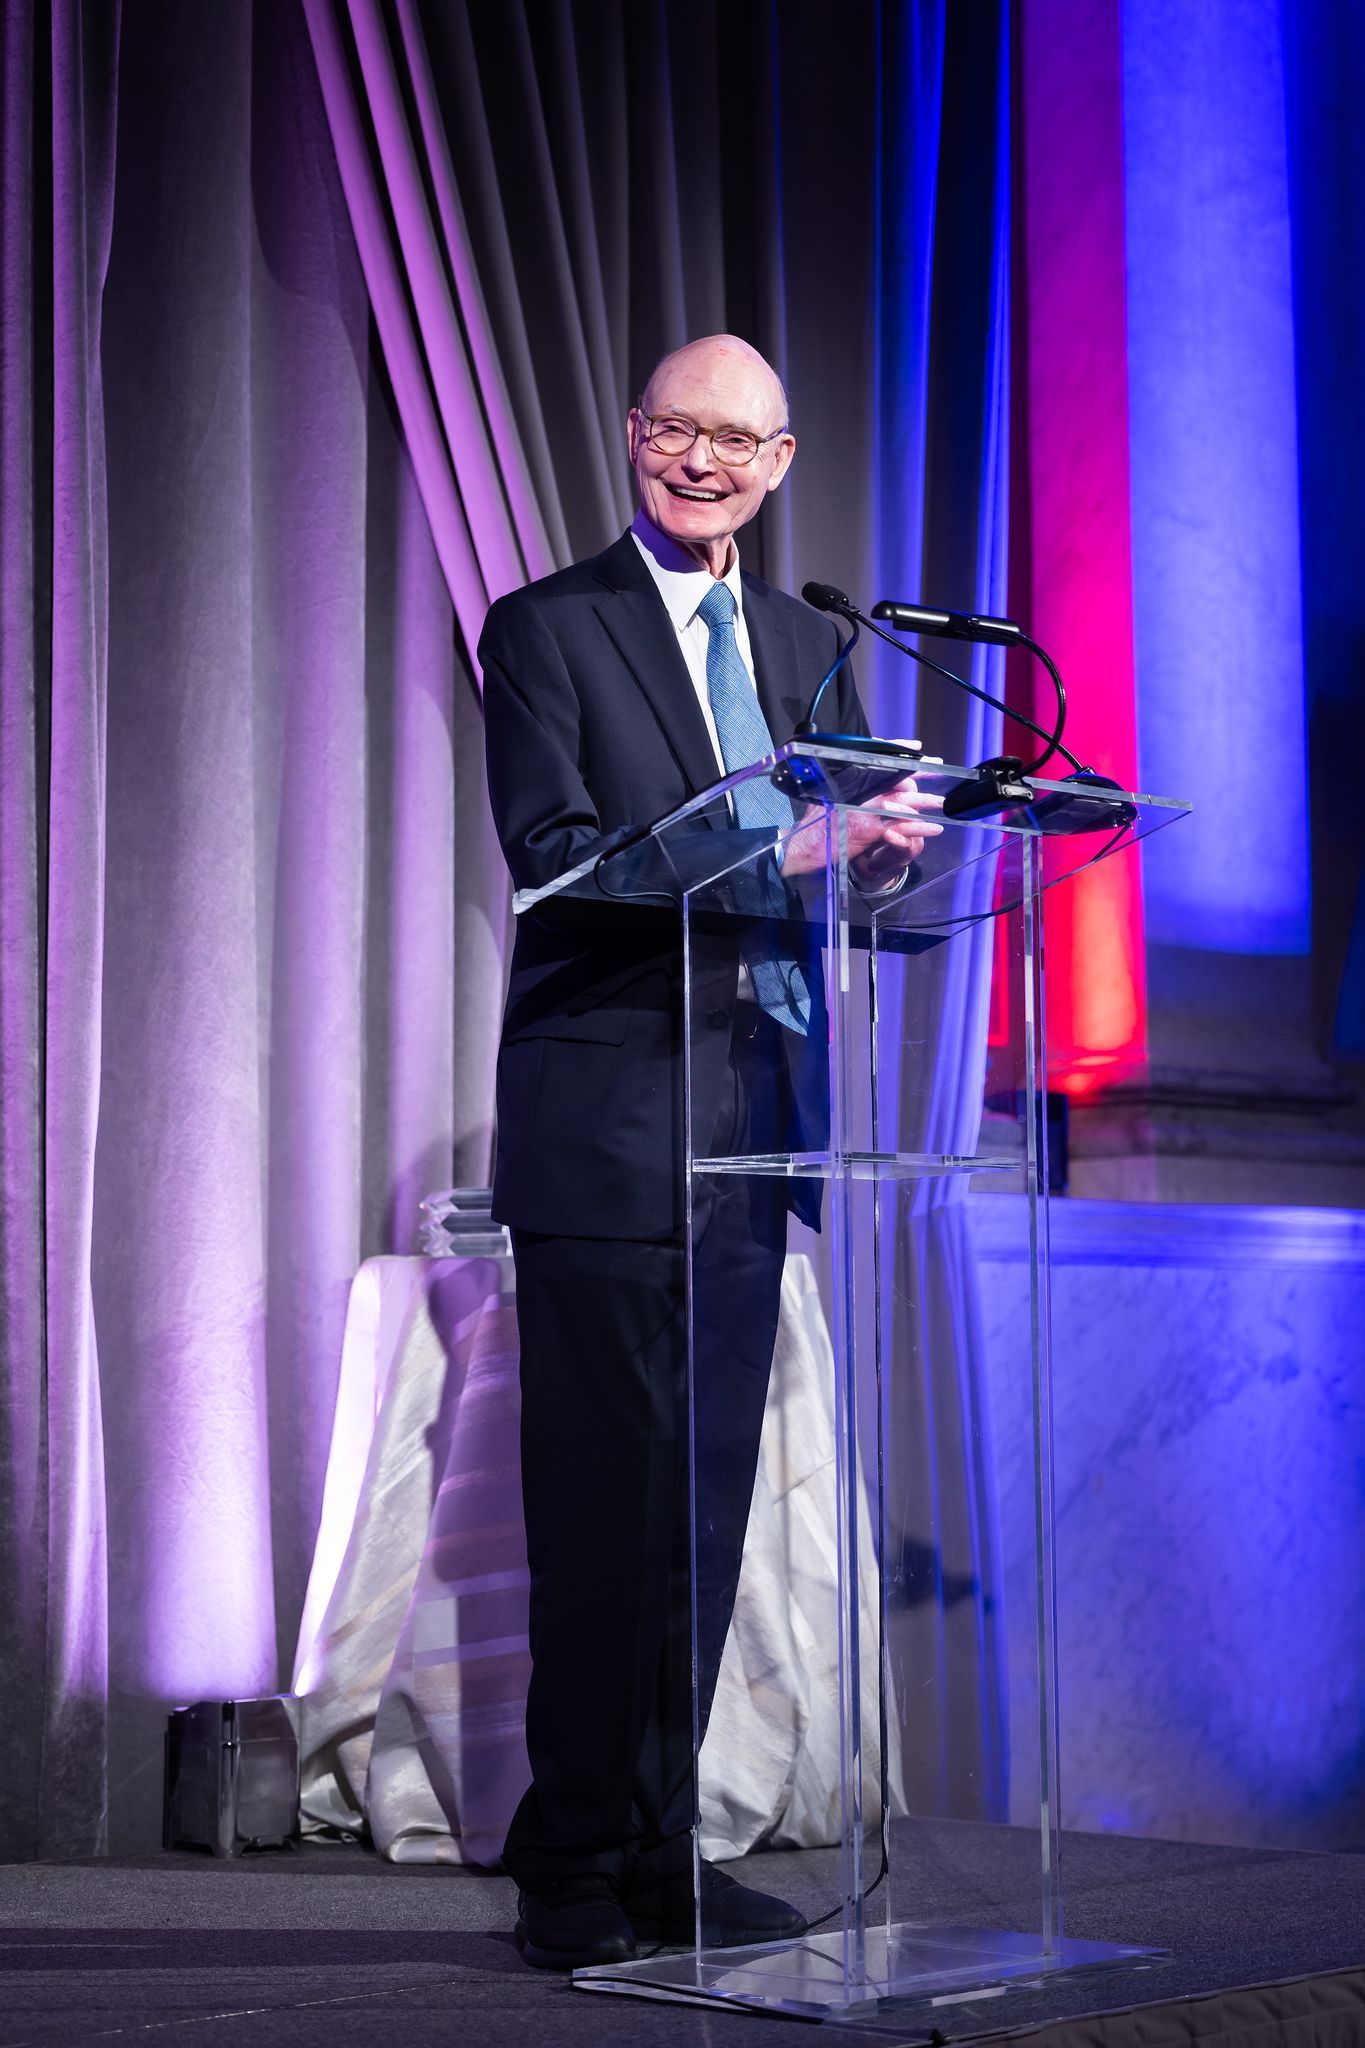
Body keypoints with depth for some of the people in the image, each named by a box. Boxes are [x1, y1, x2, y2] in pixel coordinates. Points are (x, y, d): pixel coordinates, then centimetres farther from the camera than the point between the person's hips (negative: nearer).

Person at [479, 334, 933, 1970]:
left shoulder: (809, 646, 18)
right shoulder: (546, 628, 0)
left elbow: (841, 865, 14)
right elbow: (552, 856, -13)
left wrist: (883, 842, -10)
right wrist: (776, 849, -23)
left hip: (750, 1113, 6)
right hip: (606, 1115, -6)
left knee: (706, 1506, 9)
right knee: (602, 1509, -3)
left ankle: (658, 1848, 19)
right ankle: (573, 1870, 7)